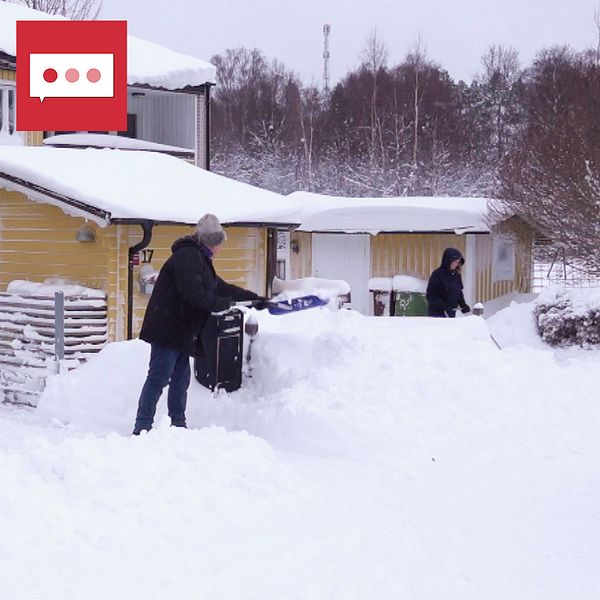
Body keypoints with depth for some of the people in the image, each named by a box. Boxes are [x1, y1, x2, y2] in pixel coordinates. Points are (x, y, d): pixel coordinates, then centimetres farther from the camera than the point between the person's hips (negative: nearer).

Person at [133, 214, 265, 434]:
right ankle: (142, 428, -9)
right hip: (167, 330, -11)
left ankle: (178, 424, 22)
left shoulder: (200, 259, 21)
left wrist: (255, 298, 34)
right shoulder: (188, 256, -14)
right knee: (158, 379, -10)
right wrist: (224, 304, -12)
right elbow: (194, 293, -24)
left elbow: (221, 287, 31)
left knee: (181, 379, 14)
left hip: (181, 332, 11)